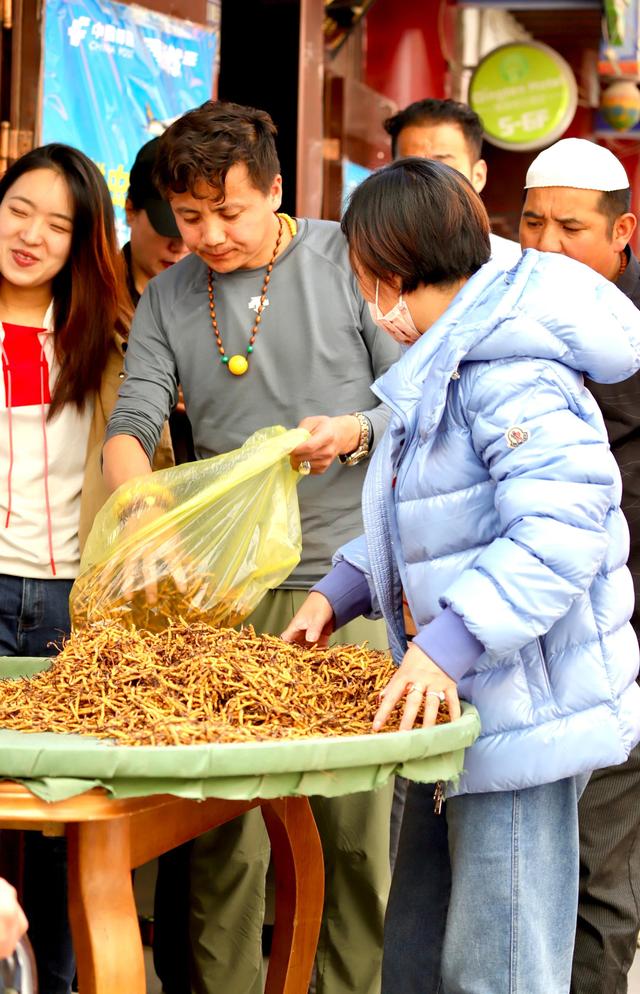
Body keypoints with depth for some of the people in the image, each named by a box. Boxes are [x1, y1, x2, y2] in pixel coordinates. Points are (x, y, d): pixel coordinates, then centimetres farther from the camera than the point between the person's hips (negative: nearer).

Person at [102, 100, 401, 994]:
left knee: (356, 818, -3)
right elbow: (132, 423, 0)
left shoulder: (347, 259, 2)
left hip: (347, 579, -2)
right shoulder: (167, 299, 10)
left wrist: (357, 431, -16)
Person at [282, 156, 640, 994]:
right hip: (465, 704, 11)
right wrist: (340, 591, 14)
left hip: (525, 711, -11)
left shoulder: (506, 370, -19)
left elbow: (561, 529, -28)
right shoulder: (443, 366, 14)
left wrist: (451, 643, -31)